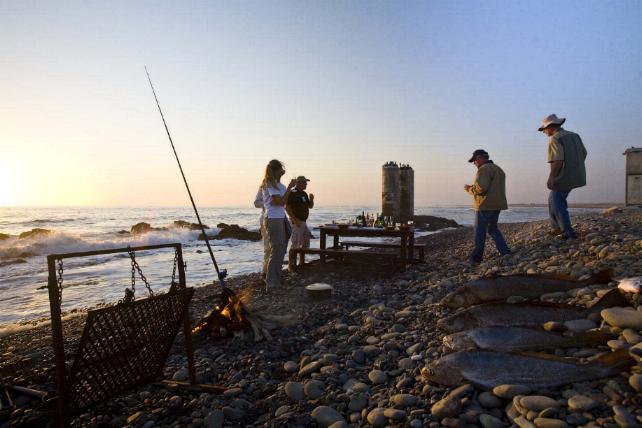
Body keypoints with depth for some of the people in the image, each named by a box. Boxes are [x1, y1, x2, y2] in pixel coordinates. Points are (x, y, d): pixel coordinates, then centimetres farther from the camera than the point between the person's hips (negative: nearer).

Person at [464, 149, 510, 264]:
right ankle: (505, 253, 14)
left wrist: (469, 188, -6)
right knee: (493, 229, 19)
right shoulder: (498, 169, 19)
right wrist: (474, 187, 19)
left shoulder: (484, 169, -13)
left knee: (480, 232, -1)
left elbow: (481, 188, -24)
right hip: (496, 205, 9)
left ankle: (476, 258, 6)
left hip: (485, 206, -9)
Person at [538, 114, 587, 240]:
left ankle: (568, 233, 5)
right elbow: (583, 154, 15)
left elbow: (558, 160, -23)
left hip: (563, 177, -9)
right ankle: (556, 227, 21)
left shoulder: (555, 139, -14)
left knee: (558, 205, 3)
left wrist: (551, 177, -18)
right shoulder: (574, 135, 12)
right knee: (553, 199, 21)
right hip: (576, 176, 9)